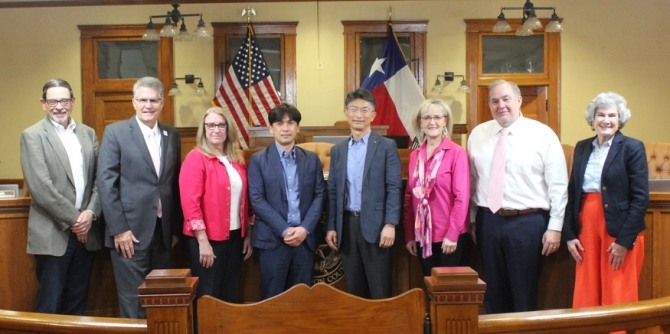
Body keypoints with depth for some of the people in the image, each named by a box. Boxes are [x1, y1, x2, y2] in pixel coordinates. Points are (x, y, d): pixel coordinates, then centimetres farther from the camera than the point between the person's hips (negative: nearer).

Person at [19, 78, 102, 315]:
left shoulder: (88, 133, 10)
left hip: (85, 231, 4)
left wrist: (91, 212, -8)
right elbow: (40, 187, -13)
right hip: (53, 234, -4)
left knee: (77, 301, 13)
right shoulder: (32, 135, -4)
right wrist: (73, 218, -13)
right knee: (50, 304, 2)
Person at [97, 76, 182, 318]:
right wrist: (118, 229, -13)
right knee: (133, 300, 3)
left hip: (163, 231, 4)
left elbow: (175, 184, 11)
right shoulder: (115, 132, -3)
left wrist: (175, 228, 9)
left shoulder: (172, 135, 10)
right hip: (129, 230, -4)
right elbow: (105, 183, -8)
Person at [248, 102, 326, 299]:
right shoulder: (258, 160, 0)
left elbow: (319, 195, 5)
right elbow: (257, 200, -7)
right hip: (272, 238, -2)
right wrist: (284, 230, -14)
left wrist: (305, 228, -9)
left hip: (305, 237, 3)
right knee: (272, 297, 4)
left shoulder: (312, 159, 9)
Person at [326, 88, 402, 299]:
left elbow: (394, 188, -7)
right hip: (347, 225, 4)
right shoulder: (337, 150, 12)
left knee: (379, 291, 1)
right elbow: (333, 192, 12)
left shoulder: (387, 146, 0)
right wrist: (331, 227, 6)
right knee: (353, 289, 12)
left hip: (375, 225, -4)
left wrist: (390, 224, -16)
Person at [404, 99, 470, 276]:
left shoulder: (457, 153, -9)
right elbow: (410, 197, 8)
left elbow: (462, 197, -12)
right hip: (422, 235, 5)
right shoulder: (415, 155, 7)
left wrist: (452, 234, -15)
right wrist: (409, 235, 6)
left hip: (449, 236, -4)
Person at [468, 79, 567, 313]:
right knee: (493, 291, 15)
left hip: (527, 223, -3)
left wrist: (555, 227, -7)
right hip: (488, 221, 3)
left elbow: (558, 186, -5)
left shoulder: (542, 134, -4)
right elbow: (471, 181, 9)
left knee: (524, 292, 8)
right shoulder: (477, 135, 6)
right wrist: (472, 220, 10)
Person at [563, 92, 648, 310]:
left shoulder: (632, 148, -4)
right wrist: (569, 234, 4)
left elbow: (640, 198, -9)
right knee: (585, 298, 8)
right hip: (586, 227, 4)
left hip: (619, 231, -4)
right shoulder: (582, 147, 10)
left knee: (618, 299, 3)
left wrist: (624, 240, -13)